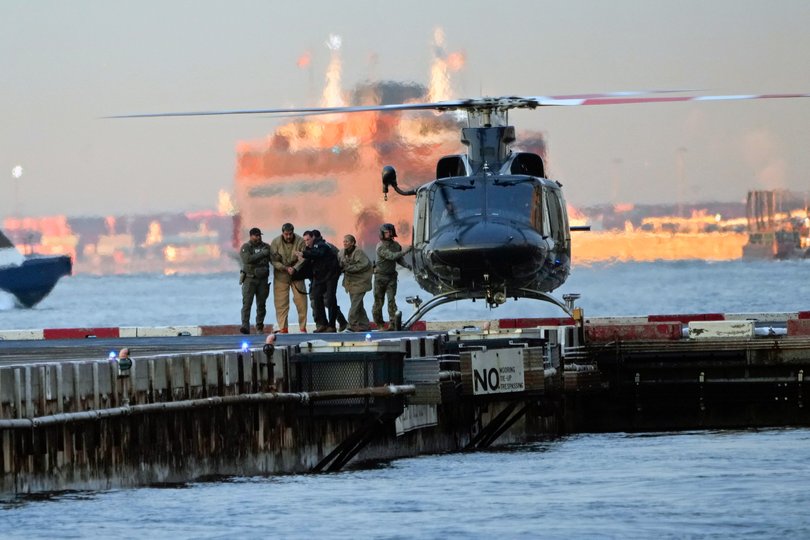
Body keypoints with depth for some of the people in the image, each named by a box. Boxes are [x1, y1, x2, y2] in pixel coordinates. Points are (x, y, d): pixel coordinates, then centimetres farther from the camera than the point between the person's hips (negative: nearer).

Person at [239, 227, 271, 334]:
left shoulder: (266, 247, 12)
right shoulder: (246, 247, 0)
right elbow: (247, 259, -17)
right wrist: (262, 254, -17)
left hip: (263, 279, 3)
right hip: (249, 278, -3)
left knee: (261, 304, 3)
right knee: (247, 302, -12)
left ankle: (259, 326, 12)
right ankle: (245, 326, -18)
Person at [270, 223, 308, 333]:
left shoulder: (300, 241, -10)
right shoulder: (276, 242, -9)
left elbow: (303, 259, -10)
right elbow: (274, 260, -9)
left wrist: (294, 268, -25)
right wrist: (286, 268, -19)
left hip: (297, 273, 0)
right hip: (281, 275, 0)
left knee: (301, 300, -1)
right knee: (281, 302, -4)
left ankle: (303, 327, 9)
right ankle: (283, 327, 0)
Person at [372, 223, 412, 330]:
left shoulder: (396, 245, 4)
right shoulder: (380, 246, -15)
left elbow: (399, 259, 13)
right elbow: (391, 256, -26)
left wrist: (407, 265, -5)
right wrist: (405, 251, -28)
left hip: (391, 276, 3)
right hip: (380, 276, -3)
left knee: (391, 299, -8)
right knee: (379, 300, 3)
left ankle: (393, 322, -13)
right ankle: (379, 324, 14)